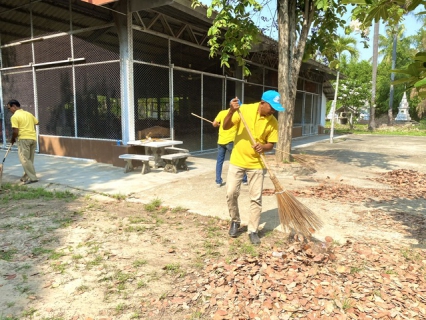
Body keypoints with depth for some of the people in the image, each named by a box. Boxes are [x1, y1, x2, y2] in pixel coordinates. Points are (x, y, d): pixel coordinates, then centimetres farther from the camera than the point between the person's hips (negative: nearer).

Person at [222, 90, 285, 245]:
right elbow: (226, 127, -13)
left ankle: (253, 230, 17)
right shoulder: (244, 109, -11)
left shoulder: (273, 122, -6)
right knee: (231, 193, 0)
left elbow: (270, 144, -1)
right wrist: (232, 111, -30)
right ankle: (235, 221, 26)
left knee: (256, 198, 2)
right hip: (237, 160, -1)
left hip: (256, 163, 1)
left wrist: (263, 147, -24)